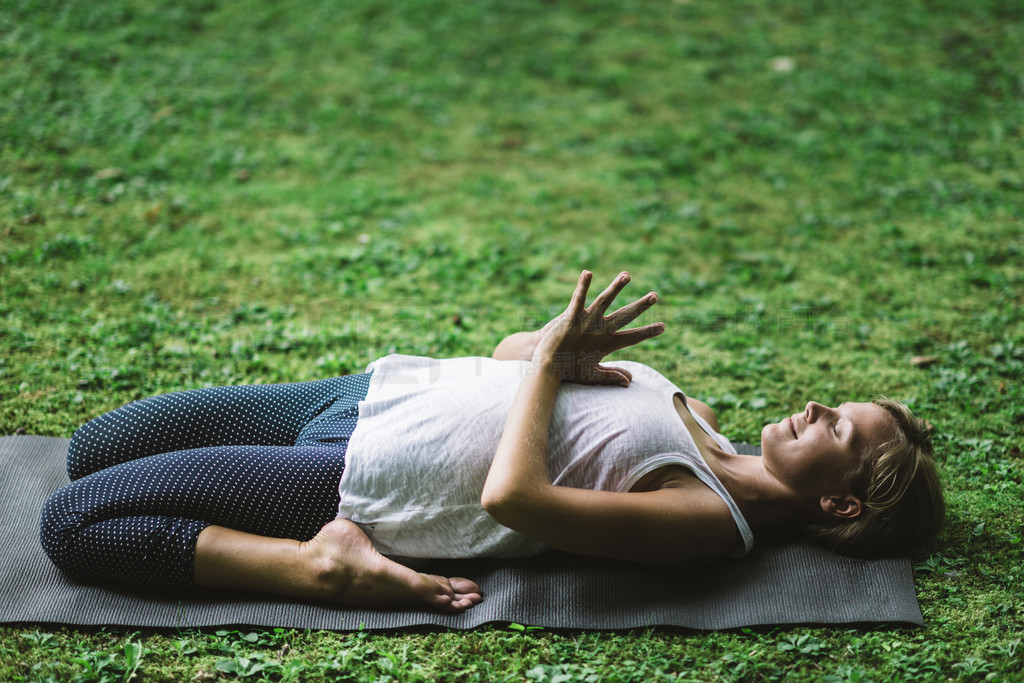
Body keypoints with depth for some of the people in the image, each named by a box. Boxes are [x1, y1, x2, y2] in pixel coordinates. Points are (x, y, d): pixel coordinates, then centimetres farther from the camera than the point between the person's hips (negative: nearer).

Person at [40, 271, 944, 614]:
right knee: (94, 448, 16)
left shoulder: (710, 521, -19)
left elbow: (512, 495, -32)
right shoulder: (694, 420, 7)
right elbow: (516, 352, 12)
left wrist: (551, 359, -18)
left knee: (72, 521, -10)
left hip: (357, 482, -9)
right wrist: (553, 345, -11)